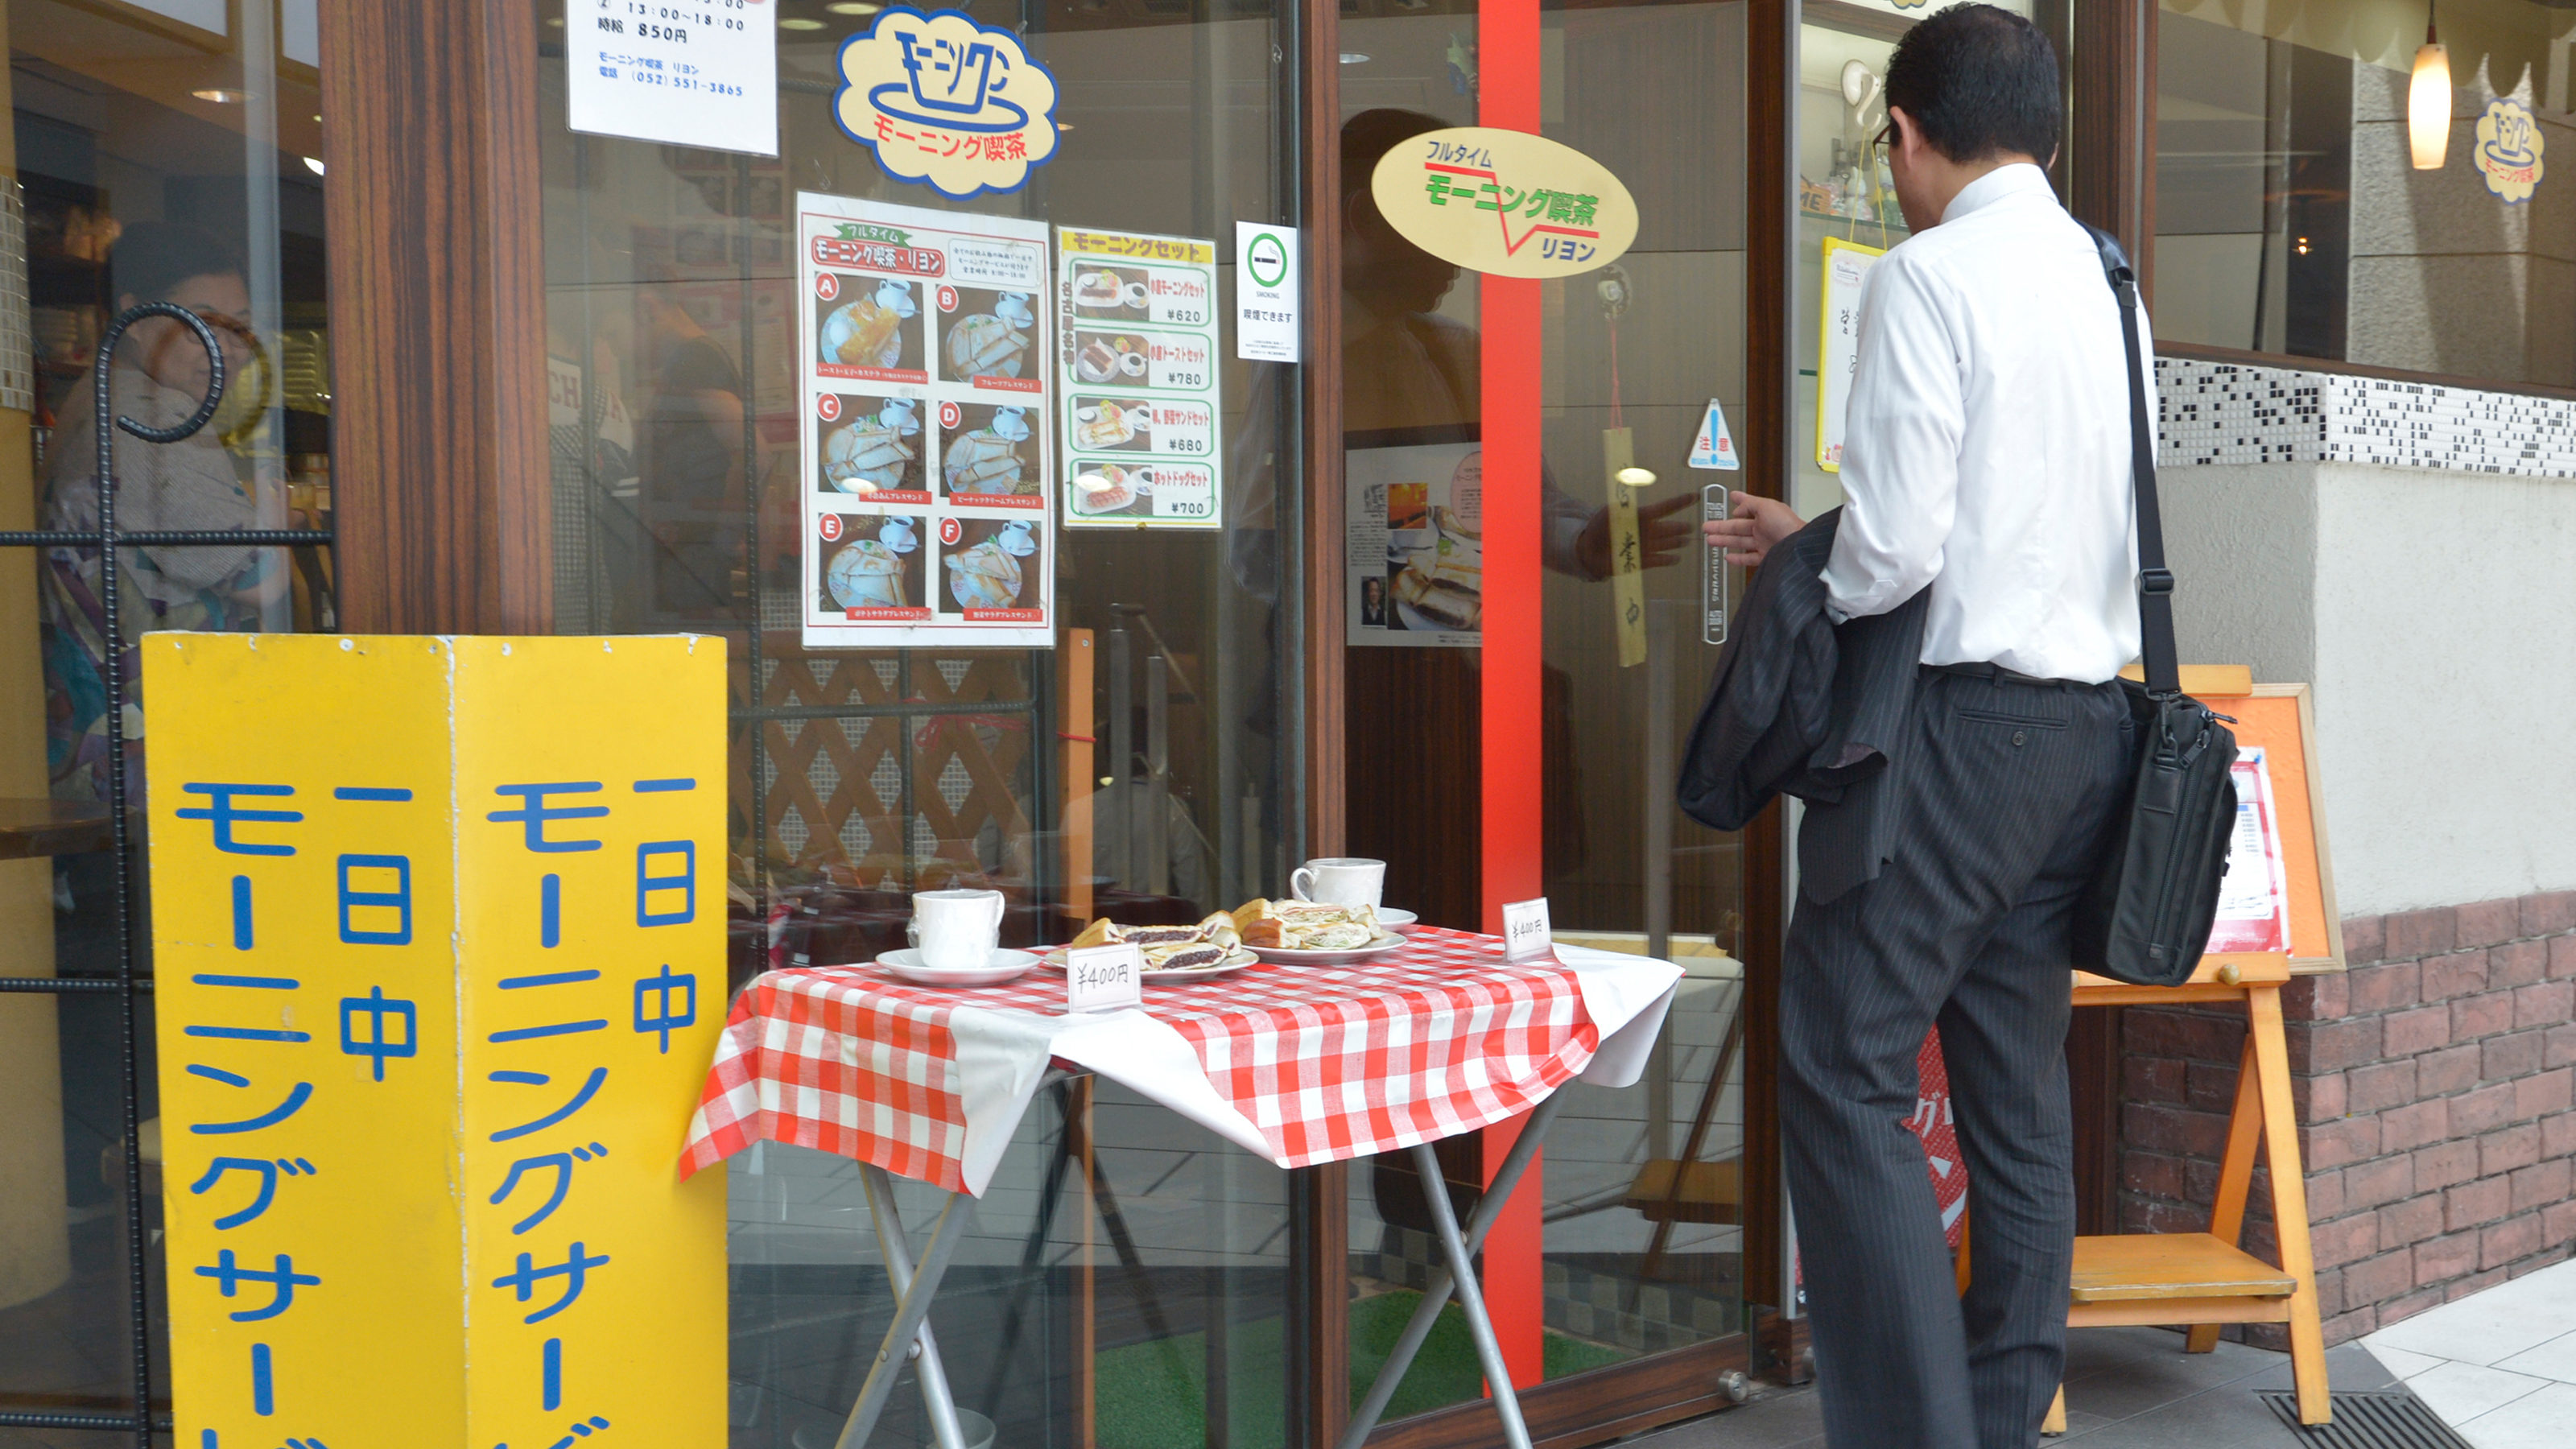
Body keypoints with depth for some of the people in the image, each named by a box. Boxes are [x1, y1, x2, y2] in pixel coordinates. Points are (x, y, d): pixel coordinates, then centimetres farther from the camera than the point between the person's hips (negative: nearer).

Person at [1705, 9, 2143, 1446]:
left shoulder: (1928, 278, -10)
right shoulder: (2110, 288, 14)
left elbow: (1897, 547, -17)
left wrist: (1806, 567, 4)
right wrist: (1820, 537, 21)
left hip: (1960, 722, -8)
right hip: (2088, 721, 8)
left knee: (1846, 1073, -5)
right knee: (2019, 1089, 13)